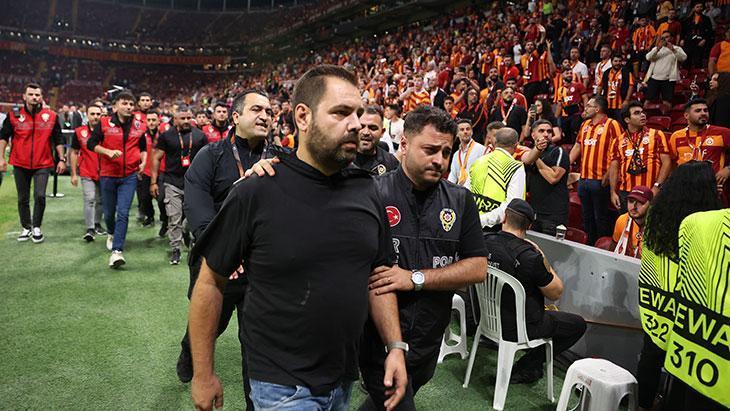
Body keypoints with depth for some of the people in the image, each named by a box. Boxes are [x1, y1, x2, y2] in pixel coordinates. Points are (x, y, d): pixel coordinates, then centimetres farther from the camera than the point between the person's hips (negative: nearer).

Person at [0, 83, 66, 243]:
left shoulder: (51, 116, 0)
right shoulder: (14, 115, 0)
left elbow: (58, 139, 6)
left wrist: (61, 159, 2)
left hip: (42, 164, -1)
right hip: (20, 164, 1)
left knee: (40, 196, -12)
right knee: (23, 198, 9)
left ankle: (36, 227, 7)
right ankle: (26, 228, 24)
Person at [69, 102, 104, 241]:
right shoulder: (79, 132, -1)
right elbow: (74, 153, 6)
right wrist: (74, 174, 3)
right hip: (87, 173, -2)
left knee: (100, 200, 12)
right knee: (89, 199, -11)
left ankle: (97, 224, 28)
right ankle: (90, 229, -9)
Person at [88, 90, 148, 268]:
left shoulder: (139, 126, 5)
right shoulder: (105, 123, -2)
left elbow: (143, 147, 19)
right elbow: (91, 143, -1)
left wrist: (143, 161, 2)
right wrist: (108, 152, -16)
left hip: (130, 176, 0)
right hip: (108, 175, 0)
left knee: (123, 213, -10)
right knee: (109, 212, 14)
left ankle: (117, 251, -10)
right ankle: (112, 234, 46)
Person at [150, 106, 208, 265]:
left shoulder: (200, 135, 5)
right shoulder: (166, 136, 1)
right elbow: (156, 158, 5)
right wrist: (153, 182, 0)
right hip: (173, 183, -1)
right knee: (174, 219, 0)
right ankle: (175, 249, 11)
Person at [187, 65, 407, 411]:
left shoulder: (366, 191, -1)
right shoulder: (254, 193, -15)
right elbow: (210, 282, -8)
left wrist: (396, 347, 1)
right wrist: (203, 375, -4)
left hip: (345, 377, 5)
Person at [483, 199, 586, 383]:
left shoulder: (483, 241, -12)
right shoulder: (528, 256, -28)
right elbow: (556, 293, -14)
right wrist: (542, 257, -6)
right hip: (516, 328, -7)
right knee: (578, 324, 11)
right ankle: (525, 368, 10)